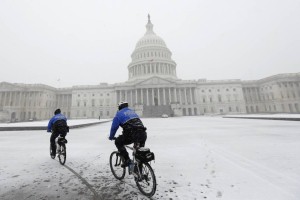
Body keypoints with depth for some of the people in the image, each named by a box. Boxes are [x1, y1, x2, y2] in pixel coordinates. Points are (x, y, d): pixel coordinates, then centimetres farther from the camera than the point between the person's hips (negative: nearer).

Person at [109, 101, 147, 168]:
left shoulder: (119, 114, 13)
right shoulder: (133, 112, 30)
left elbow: (114, 127, 13)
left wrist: (111, 137, 30)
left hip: (132, 135, -6)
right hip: (143, 134, 6)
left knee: (118, 142, 19)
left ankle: (127, 160, 12)